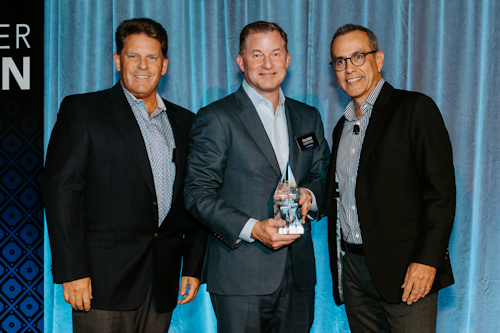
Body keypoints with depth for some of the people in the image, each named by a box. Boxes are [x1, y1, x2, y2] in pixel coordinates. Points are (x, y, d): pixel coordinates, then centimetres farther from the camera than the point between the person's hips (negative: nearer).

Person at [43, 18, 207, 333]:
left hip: (162, 282, 4)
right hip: (104, 277, -4)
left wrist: (194, 266, 9)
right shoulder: (82, 110, 1)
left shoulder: (185, 122, 14)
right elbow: (61, 191, -7)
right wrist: (72, 271, -13)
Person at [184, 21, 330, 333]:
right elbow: (198, 193, -8)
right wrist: (252, 229, -19)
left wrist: (309, 195, -6)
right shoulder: (215, 118, -3)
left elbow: (324, 177, 18)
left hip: (298, 273, 5)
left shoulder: (309, 118, 14)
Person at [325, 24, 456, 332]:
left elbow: (441, 188, -11)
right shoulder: (342, 127, 17)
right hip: (352, 268, 6)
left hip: (405, 271, -6)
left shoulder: (415, 109, -5)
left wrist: (427, 259, -18)